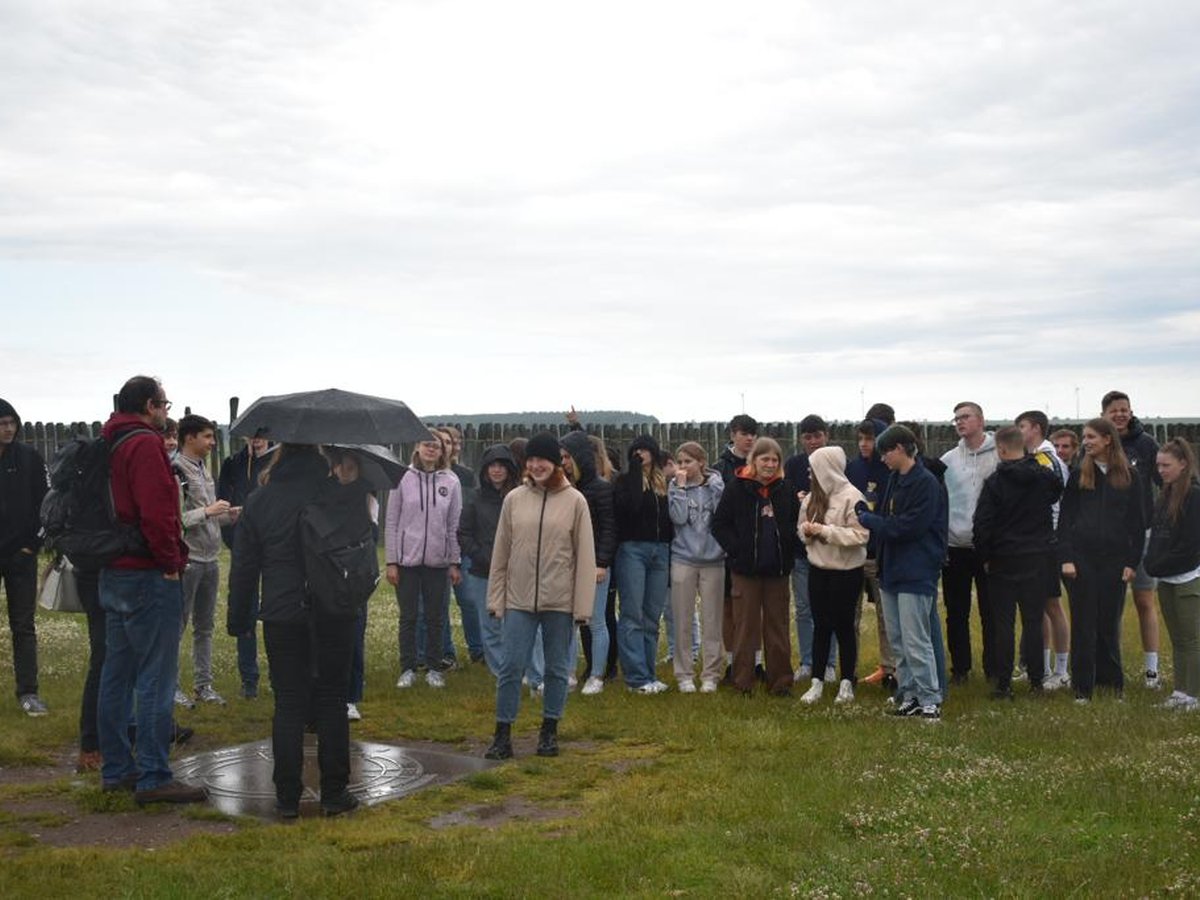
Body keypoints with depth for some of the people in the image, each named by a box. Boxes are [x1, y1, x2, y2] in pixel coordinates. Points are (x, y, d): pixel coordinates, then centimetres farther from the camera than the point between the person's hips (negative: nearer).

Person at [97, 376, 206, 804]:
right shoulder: (145, 444, -14)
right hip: (149, 577, -10)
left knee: (117, 675, 14)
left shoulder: (106, 444, 15)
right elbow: (157, 512, -23)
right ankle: (153, 777, -4)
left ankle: (116, 769, 21)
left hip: (113, 573, 10)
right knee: (156, 680, -6)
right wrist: (171, 561, -12)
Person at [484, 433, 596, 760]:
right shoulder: (514, 499, 2)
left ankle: (550, 730, 24)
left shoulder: (575, 501, -3)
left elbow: (585, 556, -3)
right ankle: (503, 733, 12)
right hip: (519, 600, 1)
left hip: (560, 601, -1)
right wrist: (495, 597, 3)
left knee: (557, 669, 10)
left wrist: (583, 605, -7)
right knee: (511, 667, 1)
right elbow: (501, 552, 6)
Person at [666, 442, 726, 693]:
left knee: (711, 620, 5)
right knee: (683, 621, 4)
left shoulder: (716, 484, 2)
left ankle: (711, 674, 13)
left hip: (713, 559, 0)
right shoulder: (675, 486, 2)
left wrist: (713, 484, -13)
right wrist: (681, 486, -11)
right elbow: (678, 517, -12)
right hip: (683, 559, 0)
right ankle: (683, 674, 13)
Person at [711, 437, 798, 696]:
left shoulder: (786, 489, 4)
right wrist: (735, 549, -11)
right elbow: (719, 524, -3)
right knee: (746, 626, 4)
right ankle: (743, 681, 11)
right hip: (746, 568, -2)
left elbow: (796, 524, 12)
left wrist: (788, 550, -3)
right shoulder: (737, 489, -4)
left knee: (778, 626, 9)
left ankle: (780, 681, 17)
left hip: (778, 567, 3)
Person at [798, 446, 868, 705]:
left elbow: (860, 535, -20)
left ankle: (847, 682, 18)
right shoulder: (813, 497, 8)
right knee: (820, 625, 9)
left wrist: (825, 531, -21)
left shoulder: (851, 496, -14)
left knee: (843, 625, 5)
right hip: (818, 568, 6)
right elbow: (803, 529, 15)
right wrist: (807, 530, -8)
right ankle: (817, 682, 17)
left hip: (846, 570, -6)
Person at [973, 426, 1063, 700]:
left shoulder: (994, 482, -10)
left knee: (1003, 623, 3)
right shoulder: (1046, 476, 1)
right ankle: (1036, 681, 10)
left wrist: (985, 556, 1)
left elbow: (982, 524, -11)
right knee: (1033, 621, 8)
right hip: (1037, 559, 3)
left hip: (1003, 560, -3)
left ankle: (1004, 684, 3)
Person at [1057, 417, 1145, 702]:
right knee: (1084, 624, 1)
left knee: (1110, 623, 6)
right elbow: (1064, 519, 3)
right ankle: (1083, 687, 7)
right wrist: (1065, 558, -6)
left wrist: (1132, 562, -2)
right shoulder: (1078, 476, 4)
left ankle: (1111, 680, 19)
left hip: (1114, 560, 0)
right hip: (1082, 558, 0)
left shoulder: (1129, 477, 4)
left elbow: (1137, 523, 4)